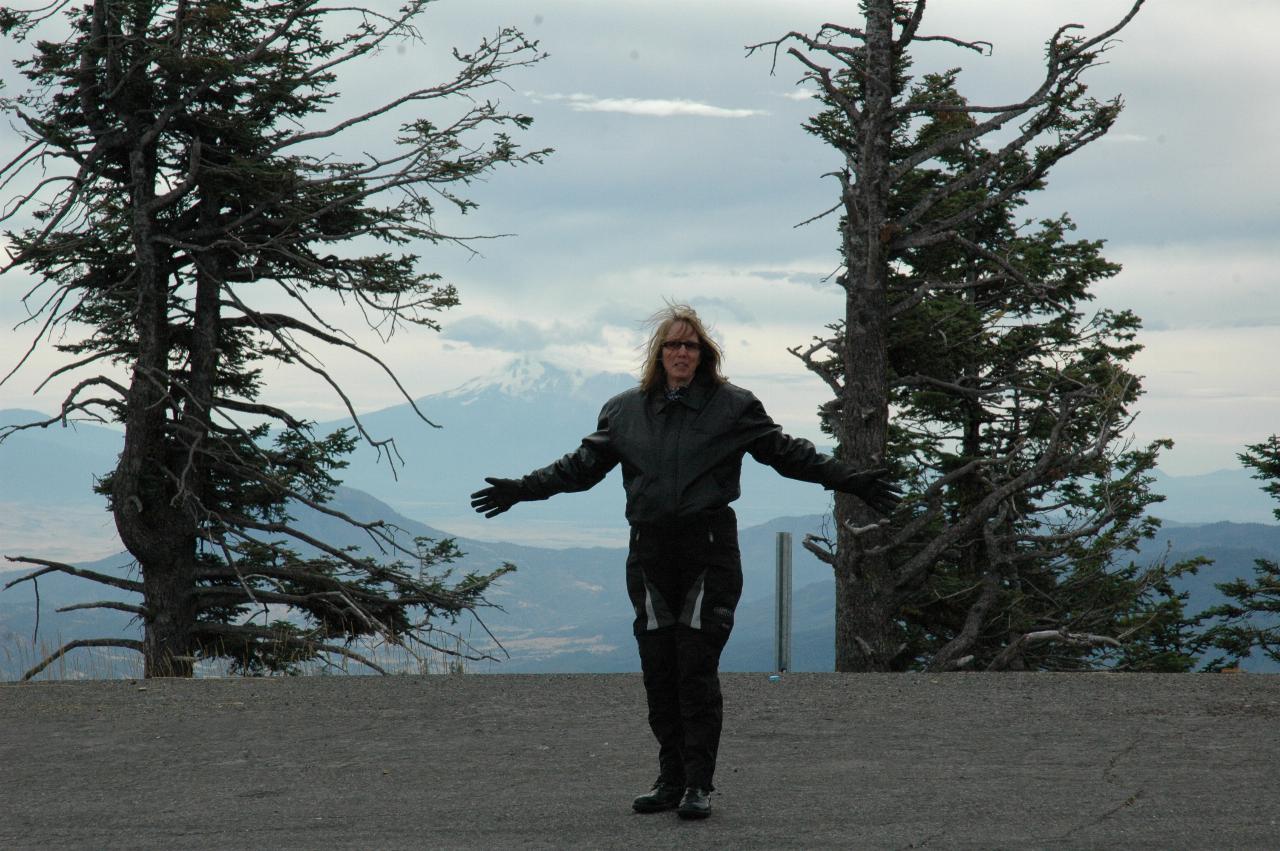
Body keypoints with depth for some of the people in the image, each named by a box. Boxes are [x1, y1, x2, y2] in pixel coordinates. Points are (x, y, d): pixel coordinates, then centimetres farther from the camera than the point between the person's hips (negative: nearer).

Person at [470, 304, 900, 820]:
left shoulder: (732, 407, 2)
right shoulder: (625, 411, 11)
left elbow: (786, 453, 7)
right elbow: (584, 464, 19)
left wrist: (851, 482, 2)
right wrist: (523, 490, 16)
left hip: (709, 550, -3)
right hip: (650, 552, 4)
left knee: (697, 668, -8)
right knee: (658, 670, 4)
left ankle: (698, 786, -5)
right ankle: (671, 780, 13)